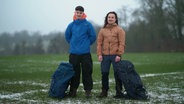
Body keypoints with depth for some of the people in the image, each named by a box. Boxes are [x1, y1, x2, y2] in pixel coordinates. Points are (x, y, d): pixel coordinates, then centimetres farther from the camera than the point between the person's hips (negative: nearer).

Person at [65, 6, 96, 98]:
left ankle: (88, 90, 7)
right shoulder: (71, 25, 4)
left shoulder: (88, 24, -4)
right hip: (73, 53, 2)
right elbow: (67, 36, 18)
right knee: (74, 72, 8)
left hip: (85, 53, -2)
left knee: (87, 72, 0)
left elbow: (93, 36, 2)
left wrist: (86, 44, 7)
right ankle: (73, 90, 15)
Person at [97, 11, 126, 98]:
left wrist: (119, 54, -13)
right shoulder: (102, 30, 11)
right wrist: (99, 54, -1)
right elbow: (99, 43, 8)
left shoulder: (119, 30, 2)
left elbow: (122, 43, -4)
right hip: (105, 55, 3)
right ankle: (104, 91, 16)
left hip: (115, 55, -3)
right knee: (104, 73, 6)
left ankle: (119, 91, 9)